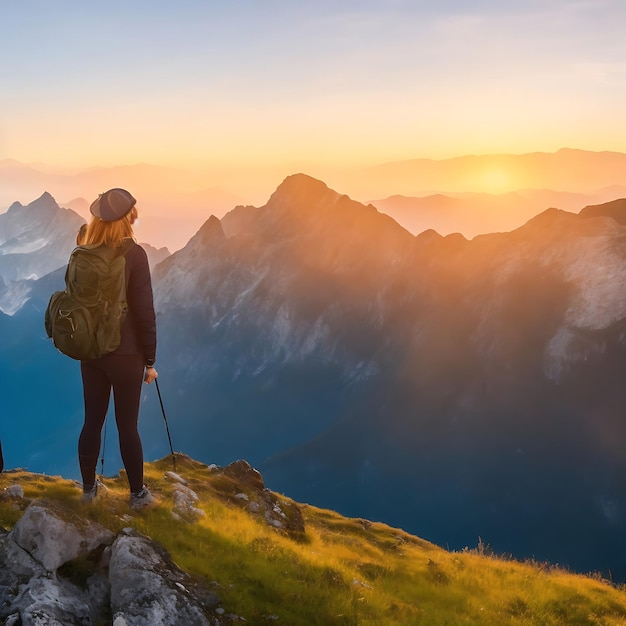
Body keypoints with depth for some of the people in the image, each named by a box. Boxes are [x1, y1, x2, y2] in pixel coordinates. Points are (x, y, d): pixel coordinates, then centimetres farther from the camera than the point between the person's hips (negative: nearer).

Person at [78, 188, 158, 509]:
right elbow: (144, 312, -14)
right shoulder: (133, 254, -15)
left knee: (92, 421, 15)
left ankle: (88, 488, 29)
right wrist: (150, 360, -5)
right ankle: (137, 494, 19)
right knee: (127, 425, 6)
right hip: (125, 354, -5)